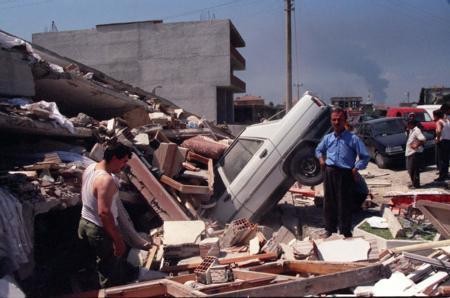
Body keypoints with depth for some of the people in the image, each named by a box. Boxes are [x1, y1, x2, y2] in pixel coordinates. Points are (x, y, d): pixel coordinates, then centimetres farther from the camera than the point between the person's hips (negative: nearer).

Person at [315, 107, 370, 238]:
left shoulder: (353, 138, -4)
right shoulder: (327, 138, 9)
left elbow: (365, 157, -2)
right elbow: (318, 150, 27)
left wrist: (356, 168, -12)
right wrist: (321, 158, 8)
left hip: (345, 174, -4)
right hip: (329, 173, 4)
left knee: (344, 205, 2)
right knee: (329, 203, 12)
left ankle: (345, 232, 14)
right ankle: (330, 229, 27)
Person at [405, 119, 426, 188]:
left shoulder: (416, 130, -16)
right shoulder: (411, 130, 13)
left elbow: (423, 139, -27)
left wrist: (416, 146, -22)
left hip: (415, 153, -10)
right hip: (409, 153, 10)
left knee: (414, 169, -4)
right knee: (410, 169, 16)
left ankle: (416, 184, 4)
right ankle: (413, 183, 26)